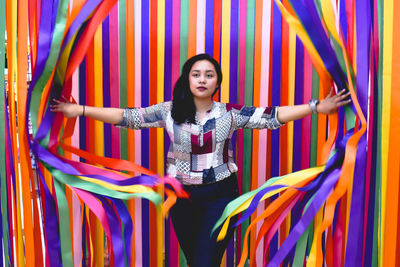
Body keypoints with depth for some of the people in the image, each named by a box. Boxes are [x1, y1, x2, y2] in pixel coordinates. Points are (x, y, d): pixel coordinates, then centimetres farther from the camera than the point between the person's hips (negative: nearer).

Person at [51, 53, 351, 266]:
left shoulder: (230, 113, -5)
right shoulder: (169, 111, -3)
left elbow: (272, 116, -12)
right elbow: (127, 116, -5)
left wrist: (317, 107, -20)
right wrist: (80, 110, -11)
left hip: (219, 196, -2)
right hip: (181, 195, 2)